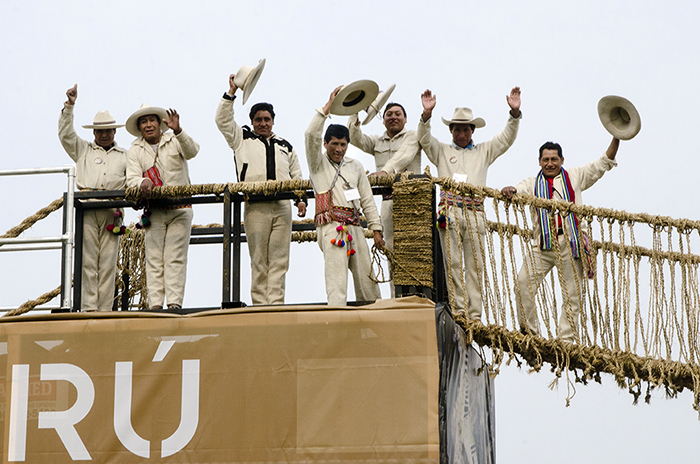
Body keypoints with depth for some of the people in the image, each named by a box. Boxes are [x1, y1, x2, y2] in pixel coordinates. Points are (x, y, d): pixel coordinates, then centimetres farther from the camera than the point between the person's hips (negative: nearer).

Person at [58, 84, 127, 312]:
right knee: (87, 259, -10)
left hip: (112, 212, 1)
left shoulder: (124, 156, 23)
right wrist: (69, 106, 3)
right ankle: (88, 307, -14)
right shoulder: (83, 150, 22)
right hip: (87, 209, -1)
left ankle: (105, 309, -6)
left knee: (108, 261, -5)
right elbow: (65, 134, 11)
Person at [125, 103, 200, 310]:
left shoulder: (174, 141, 5)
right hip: (154, 213, 2)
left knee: (175, 257, -10)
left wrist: (178, 131, -33)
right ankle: (155, 303, -8)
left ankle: (175, 302, -14)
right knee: (154, 258, -5)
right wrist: (142, 182, -24)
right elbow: (131, 178, 0)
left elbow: (191, 152, -16)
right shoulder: (135, 150, 11)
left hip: (180, 209, -2)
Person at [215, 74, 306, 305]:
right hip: (255, 207, -2)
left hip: (282, 207, 2)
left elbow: (297, 176, 25)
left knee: (279, 259, -5)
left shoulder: (285, 147, 25)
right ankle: (260, 305, -4)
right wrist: (231, 93, 1)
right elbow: (223, 121, 6)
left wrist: (301, 199, 11)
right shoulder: (242, 139, 17)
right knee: (258, 260, -4)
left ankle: (276, 303, -7)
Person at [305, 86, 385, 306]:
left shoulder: (356, 166, 21)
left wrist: (376, 230, 14)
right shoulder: (318, 163, 8)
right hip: (331, 226, -5)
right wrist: (327, 107, -11)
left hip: (355, 227, 5)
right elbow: (311, 136, -10)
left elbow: (367, 200, 21)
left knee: (366, 276, 4)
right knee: (336, 278, -15)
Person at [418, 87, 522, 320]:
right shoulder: (442, 151, 19)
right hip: (449, 211, -1)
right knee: (452, 262, -7)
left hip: (475, 212, 1)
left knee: (475, 264, -3)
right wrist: (427, 113, -13)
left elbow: (506, 138, 14)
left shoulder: (484, 151, 22)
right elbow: (424, 139, 4)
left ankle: (475, 316, -4)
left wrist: (515, 113, -2)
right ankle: (458, 312, -7)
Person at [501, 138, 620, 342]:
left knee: (572, 294, -2)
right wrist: (509, 190, -24)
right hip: (543, 244, 1)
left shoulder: (575, 177, 15)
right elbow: (519, 191, 0)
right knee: (523, 282, -15)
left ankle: (566, 340, 3)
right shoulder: (533, 183, 18)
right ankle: (529, 331, -2)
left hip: (571, 243, -1)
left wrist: (616, 139, 0)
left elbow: (604, 163, 12)